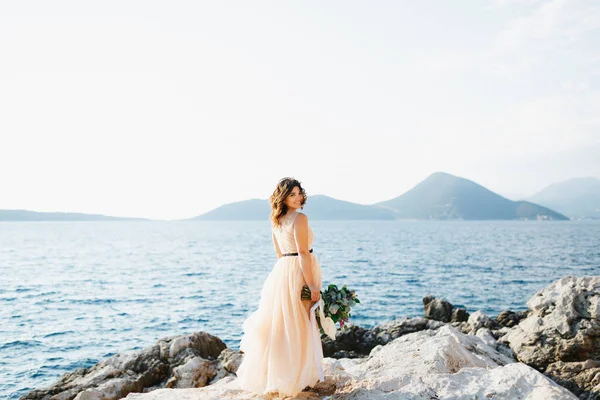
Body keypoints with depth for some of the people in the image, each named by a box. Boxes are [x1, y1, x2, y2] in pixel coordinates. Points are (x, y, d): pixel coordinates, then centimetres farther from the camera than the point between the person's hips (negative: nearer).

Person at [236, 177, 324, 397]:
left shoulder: (276, 220, 11)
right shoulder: (300, 218, -15)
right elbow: (303, 253, -21)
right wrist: (312, 285, -20)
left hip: (281, 272, 8)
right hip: (299, 273, -8)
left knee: (278, 323, 16)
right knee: (299, 327, 3)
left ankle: (269, 373, 25)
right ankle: (298, 376, 14)